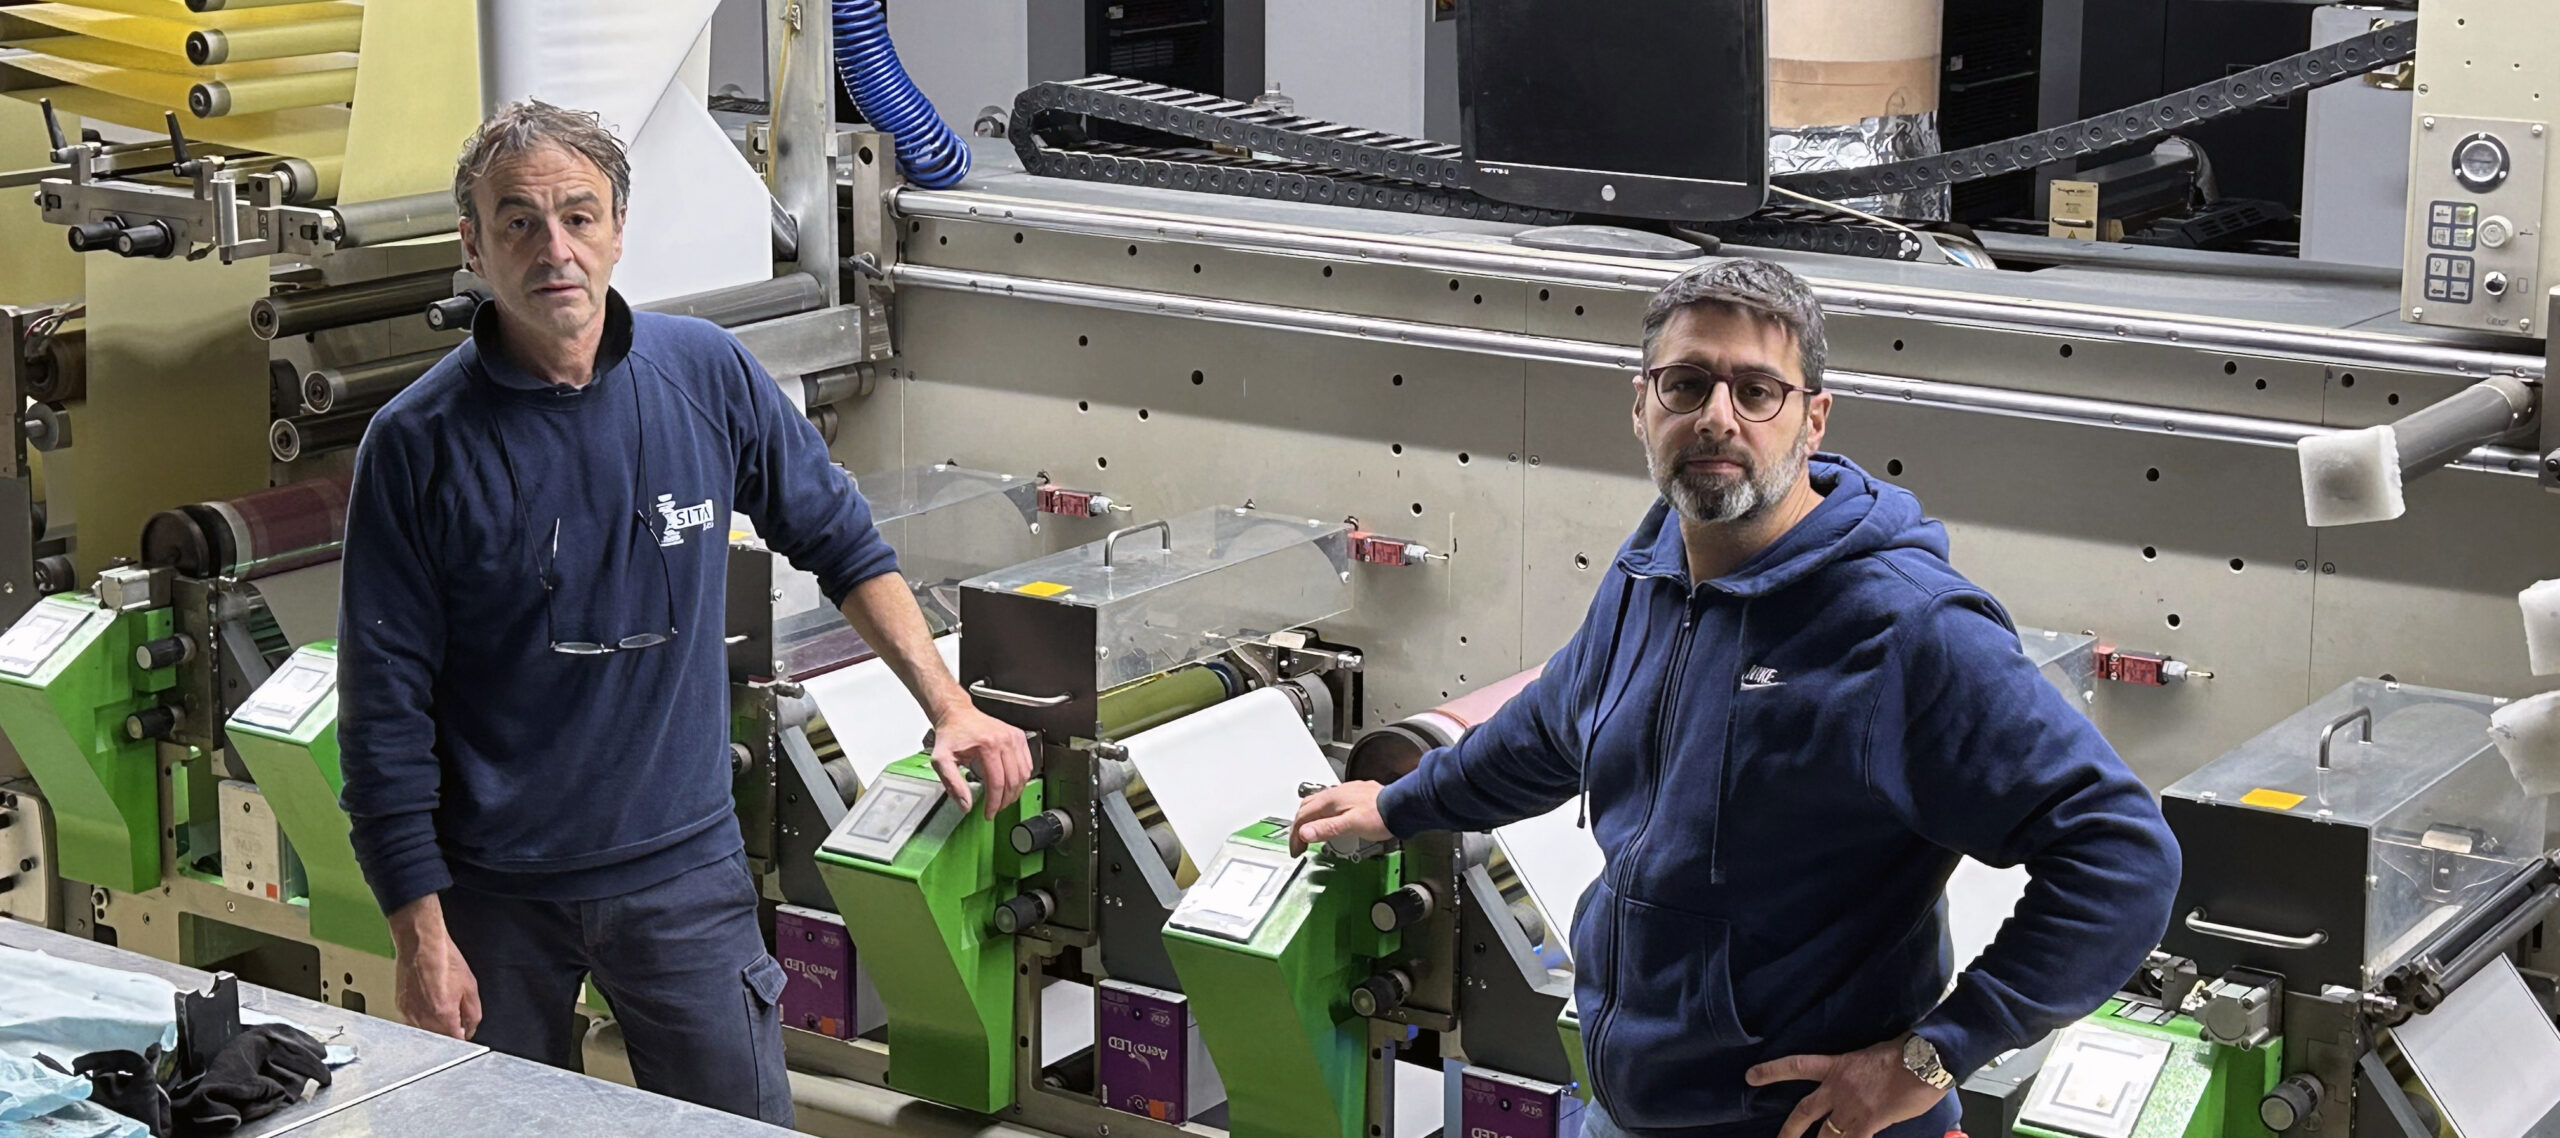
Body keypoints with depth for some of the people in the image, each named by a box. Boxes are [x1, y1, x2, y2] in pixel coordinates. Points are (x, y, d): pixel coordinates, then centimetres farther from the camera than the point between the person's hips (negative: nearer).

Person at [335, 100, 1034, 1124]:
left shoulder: (708, 376, -3)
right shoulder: (416, 445, -10)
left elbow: (838, 540, 12)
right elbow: (385, 710, -7)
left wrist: (948, 706, 5)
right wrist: (421, 933, -10)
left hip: (682, 865, 2)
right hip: (495, 892, -1)